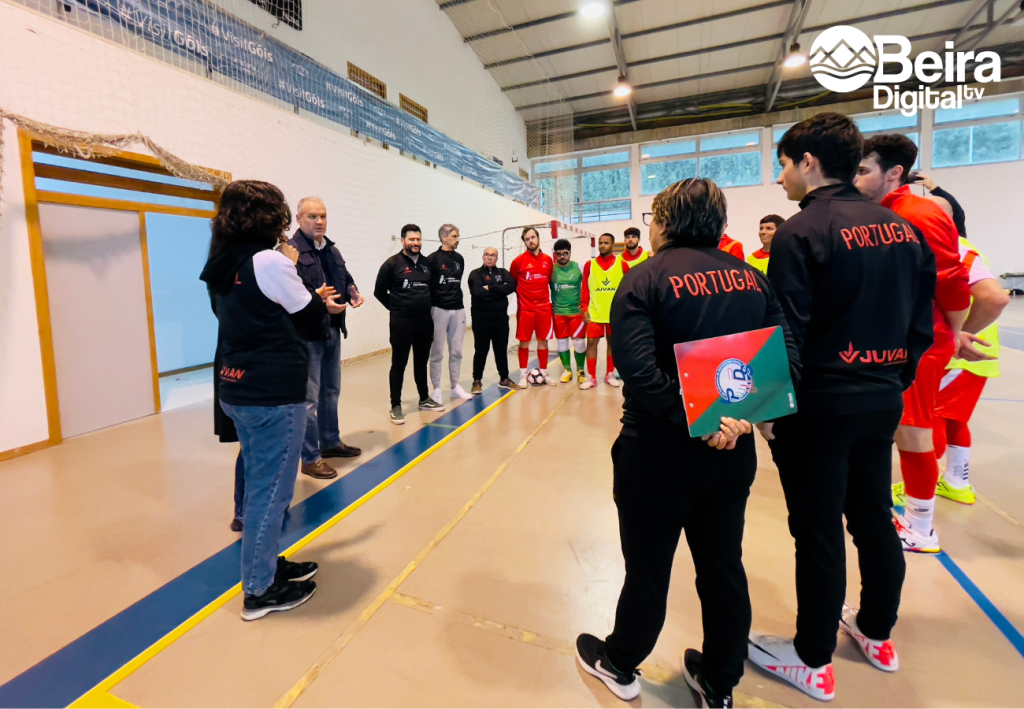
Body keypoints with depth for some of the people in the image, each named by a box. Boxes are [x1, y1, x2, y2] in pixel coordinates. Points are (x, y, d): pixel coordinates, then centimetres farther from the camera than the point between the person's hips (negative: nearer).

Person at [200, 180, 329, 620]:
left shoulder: (224, 266, 10)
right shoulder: (269, 261, -15)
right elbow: (311, 324, -7)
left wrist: (311, 300, 19)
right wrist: (317, 301, 9)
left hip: (238, 388, 9)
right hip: (273, 393, -9)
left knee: (259, 482, 19)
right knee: (270, 488, 2)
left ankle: (267, 563, 33)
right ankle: (259, 590, 15)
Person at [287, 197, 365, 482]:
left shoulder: (332, 249, 15)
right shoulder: (291, 250, -13)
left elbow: (345, 278, 22)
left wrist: (353, 293, 1)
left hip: (333, 330, 9)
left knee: (331, 392, 19)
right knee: (309, 397, -1)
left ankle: (331, 442, 35)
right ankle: (310, 458, 10)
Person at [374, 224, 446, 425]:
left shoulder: (427, 263, 7)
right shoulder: (392, 264, -6)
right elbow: (379, 291, -1)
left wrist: (425, 306, 9)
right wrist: (396, 308, 1)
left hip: (425, 321, 5)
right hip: (402, 322, -5)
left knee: (421, 362, 15)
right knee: (399, 364, 2)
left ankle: (424, 400, 27)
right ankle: (396, 406, 10)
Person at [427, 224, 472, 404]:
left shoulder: (459, 258, 10)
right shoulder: (432, 259, -7)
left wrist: (457, 299, 12)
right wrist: (429, 309, -10)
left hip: (458, 309, 5)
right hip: (439, 310, -5)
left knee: (456, 351, 10)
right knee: (437, 352, 3)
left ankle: (455, 386, 21)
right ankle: (436, 389, 12)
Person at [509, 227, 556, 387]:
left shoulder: (548, 260, 5)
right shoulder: (519, 260, -5)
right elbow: (512, 282, 6)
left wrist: (551, 299, 13)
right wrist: (522, 296, 8)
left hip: (544, 308, 3)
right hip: (525, 309, -3)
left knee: (543, 341, 9)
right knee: (524, 342, 2)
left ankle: (544, 373, 20)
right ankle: (523, 375, 12)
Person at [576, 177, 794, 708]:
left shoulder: (644, 278, -12)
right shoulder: (751, 277, 4)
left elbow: (637, 368, -26)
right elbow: (787, 356, -2)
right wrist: (745, 414, -10)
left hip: (658, 450, -5)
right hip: (733, 450, 5)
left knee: (647, 568, 14)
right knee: (724, 566, 20)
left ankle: (619, 665, 39)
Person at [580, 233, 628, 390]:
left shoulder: (621, 264, 1)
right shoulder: (590, 265, 2)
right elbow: (585, 289, 3)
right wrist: (585, 308, -4)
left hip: (615, 312, 0)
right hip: (595, 312, 0)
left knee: (613, 342, 10)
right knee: (591, 342, -3)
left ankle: (610, 375, 23)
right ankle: (591, 377, 6)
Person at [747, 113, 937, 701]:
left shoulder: (802, 232, -14)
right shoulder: (902, 227, 8)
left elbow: (787, 332, -18)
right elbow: (922, 322, 11)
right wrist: (893, 380, 19)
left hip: (819, 406, -7)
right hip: (883, 402, 7)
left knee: (819, 531, 5)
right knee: (874, 518, 20)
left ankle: (813, 661, 23)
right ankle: (878, 632, 40)